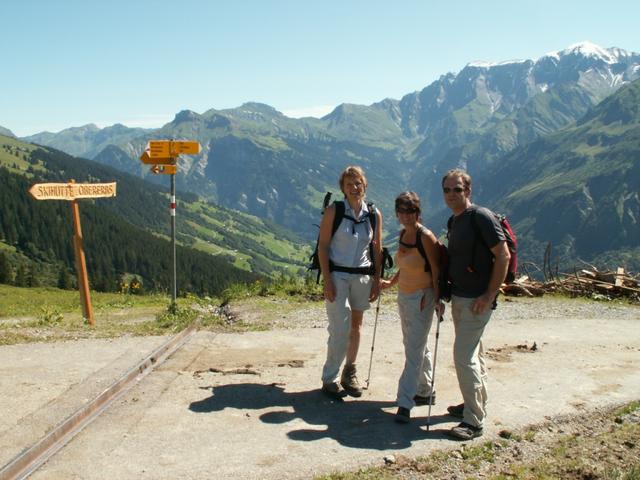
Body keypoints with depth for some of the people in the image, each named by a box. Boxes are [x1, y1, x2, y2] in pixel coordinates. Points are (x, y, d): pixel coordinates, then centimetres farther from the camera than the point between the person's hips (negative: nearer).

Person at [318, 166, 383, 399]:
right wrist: (327, 280, -13)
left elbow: (377, 249, 9)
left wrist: (377, 281, 5)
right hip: (337, 275, -4)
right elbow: (323, 246, -7)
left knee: (356, 325, 12)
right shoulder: (333, 211, -6)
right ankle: (329, 379, 4)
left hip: (363, 276, 4)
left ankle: (349, 372, 28)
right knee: (340, 328, -9)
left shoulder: (374, 214, 3)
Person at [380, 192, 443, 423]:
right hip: (404, 296, 9)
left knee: (414, 351, -7)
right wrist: (391, 282, 18)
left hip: (422, 298, -9)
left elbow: (436, 270, -17)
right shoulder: (403, 234, 7)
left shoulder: (426, 237, -17)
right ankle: (425, 392, 32)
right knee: (417, 347, 18)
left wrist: (438, 298, -23)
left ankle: (405, 404, -6)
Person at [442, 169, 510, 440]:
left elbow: (503, 256, -19)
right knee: (472, 353, 18)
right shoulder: (454, 221, 11)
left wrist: (489, 295, -20)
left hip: (477, 300, -9)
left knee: (464, 356, -10)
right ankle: (477, 404, 32)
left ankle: (474, 421, -2)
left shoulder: (481, 217, -16)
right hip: (459, 297, 9)